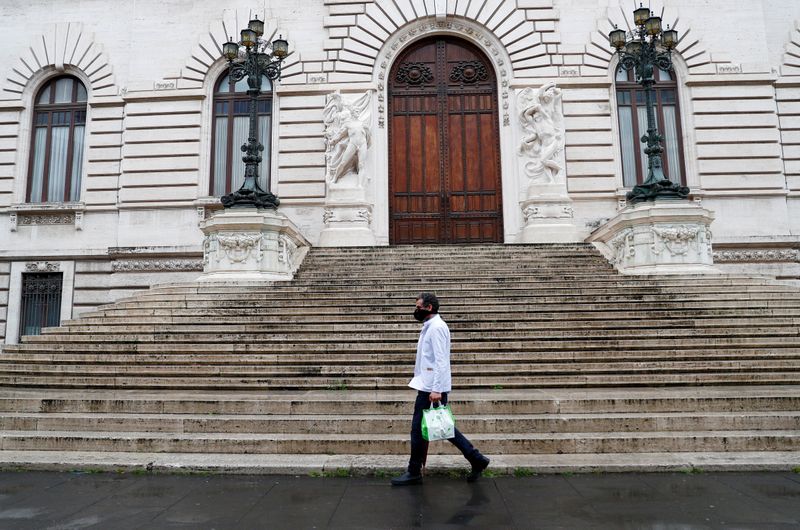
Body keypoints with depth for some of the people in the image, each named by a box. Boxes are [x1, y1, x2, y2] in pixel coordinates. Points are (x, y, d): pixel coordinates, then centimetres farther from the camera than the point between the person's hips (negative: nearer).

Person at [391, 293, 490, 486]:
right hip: (428, 386, 10)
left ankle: (414, 473, 11)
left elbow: (441, 360, -21)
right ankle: (476, 460, 18)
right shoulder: (430, 326, 17)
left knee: (419, 428, -1)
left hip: (431, 388, -10)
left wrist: (436, 389, -25)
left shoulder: (436, 327, -14)